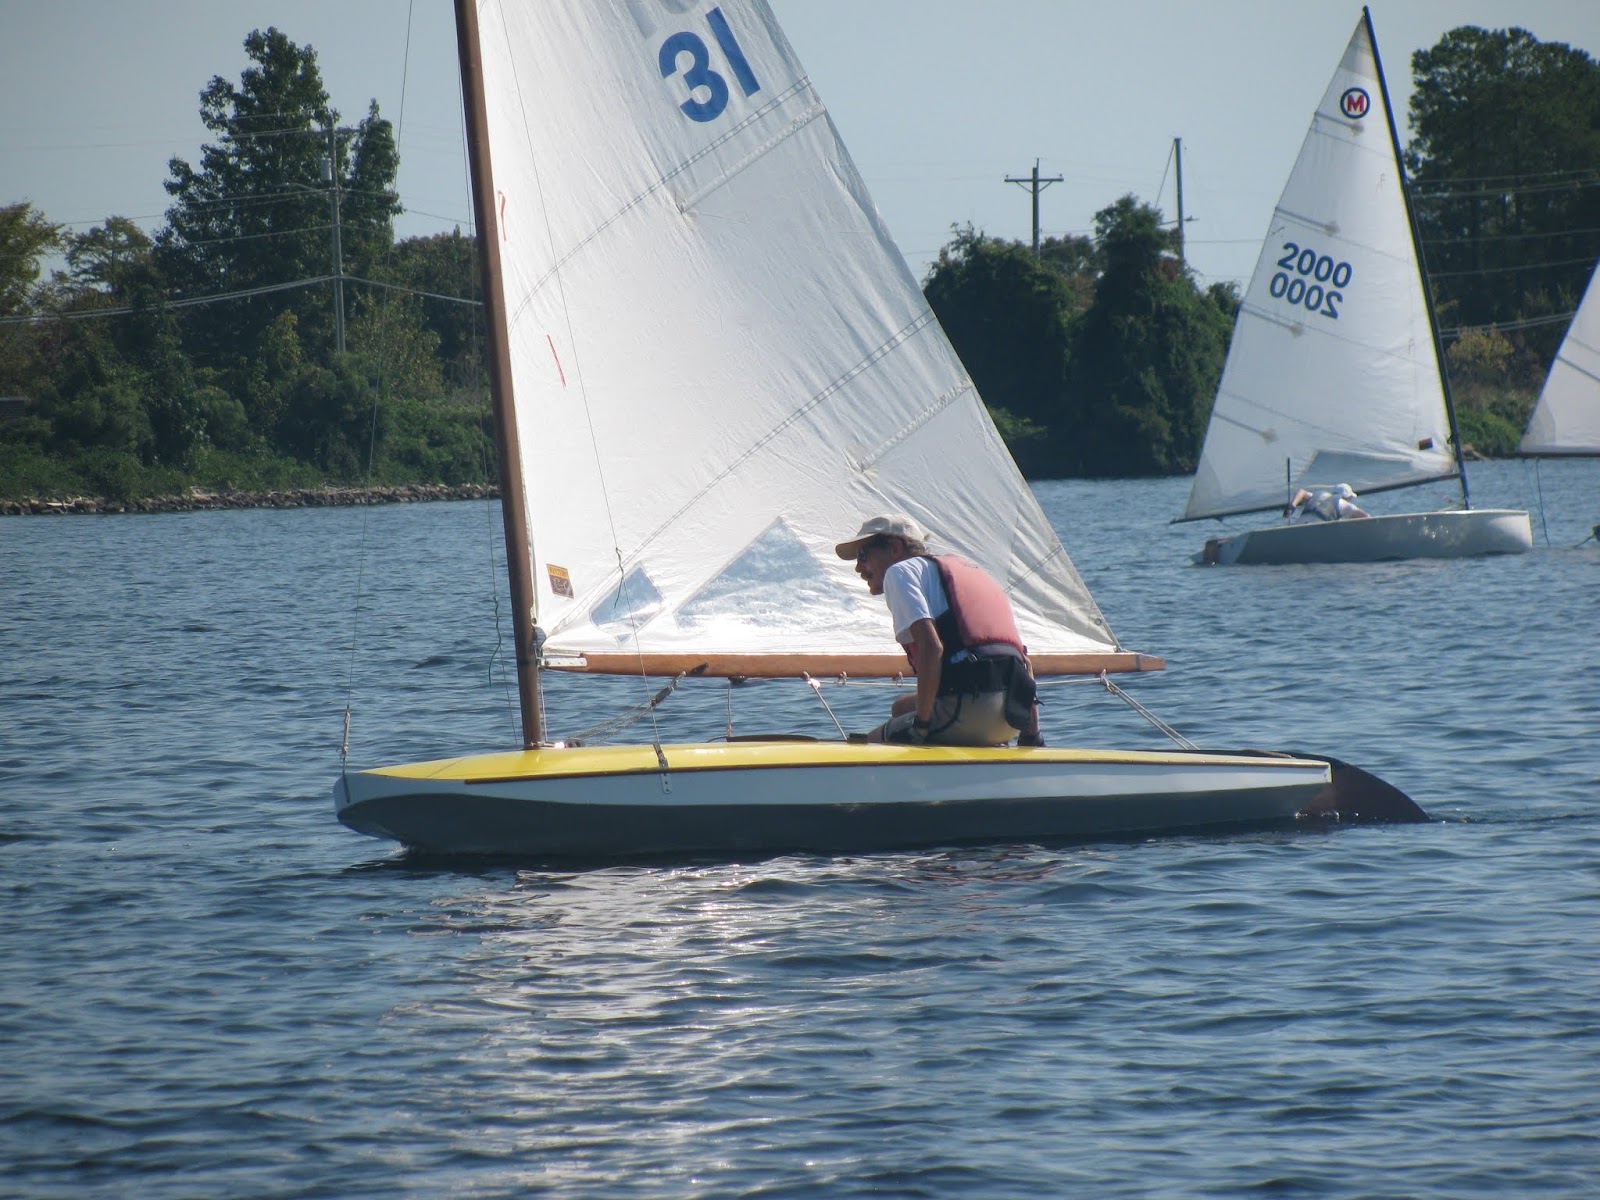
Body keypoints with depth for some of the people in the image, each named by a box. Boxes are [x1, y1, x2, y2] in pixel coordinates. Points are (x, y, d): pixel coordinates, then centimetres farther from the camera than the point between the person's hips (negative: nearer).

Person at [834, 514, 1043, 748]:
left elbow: (931, 647, -13)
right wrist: (1032, 737, 21)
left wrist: (921, 724, -7)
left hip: (969, 709, -8)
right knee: (902, 708, 31)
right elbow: (1023, 659, 23)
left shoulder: (900, 570, 5)